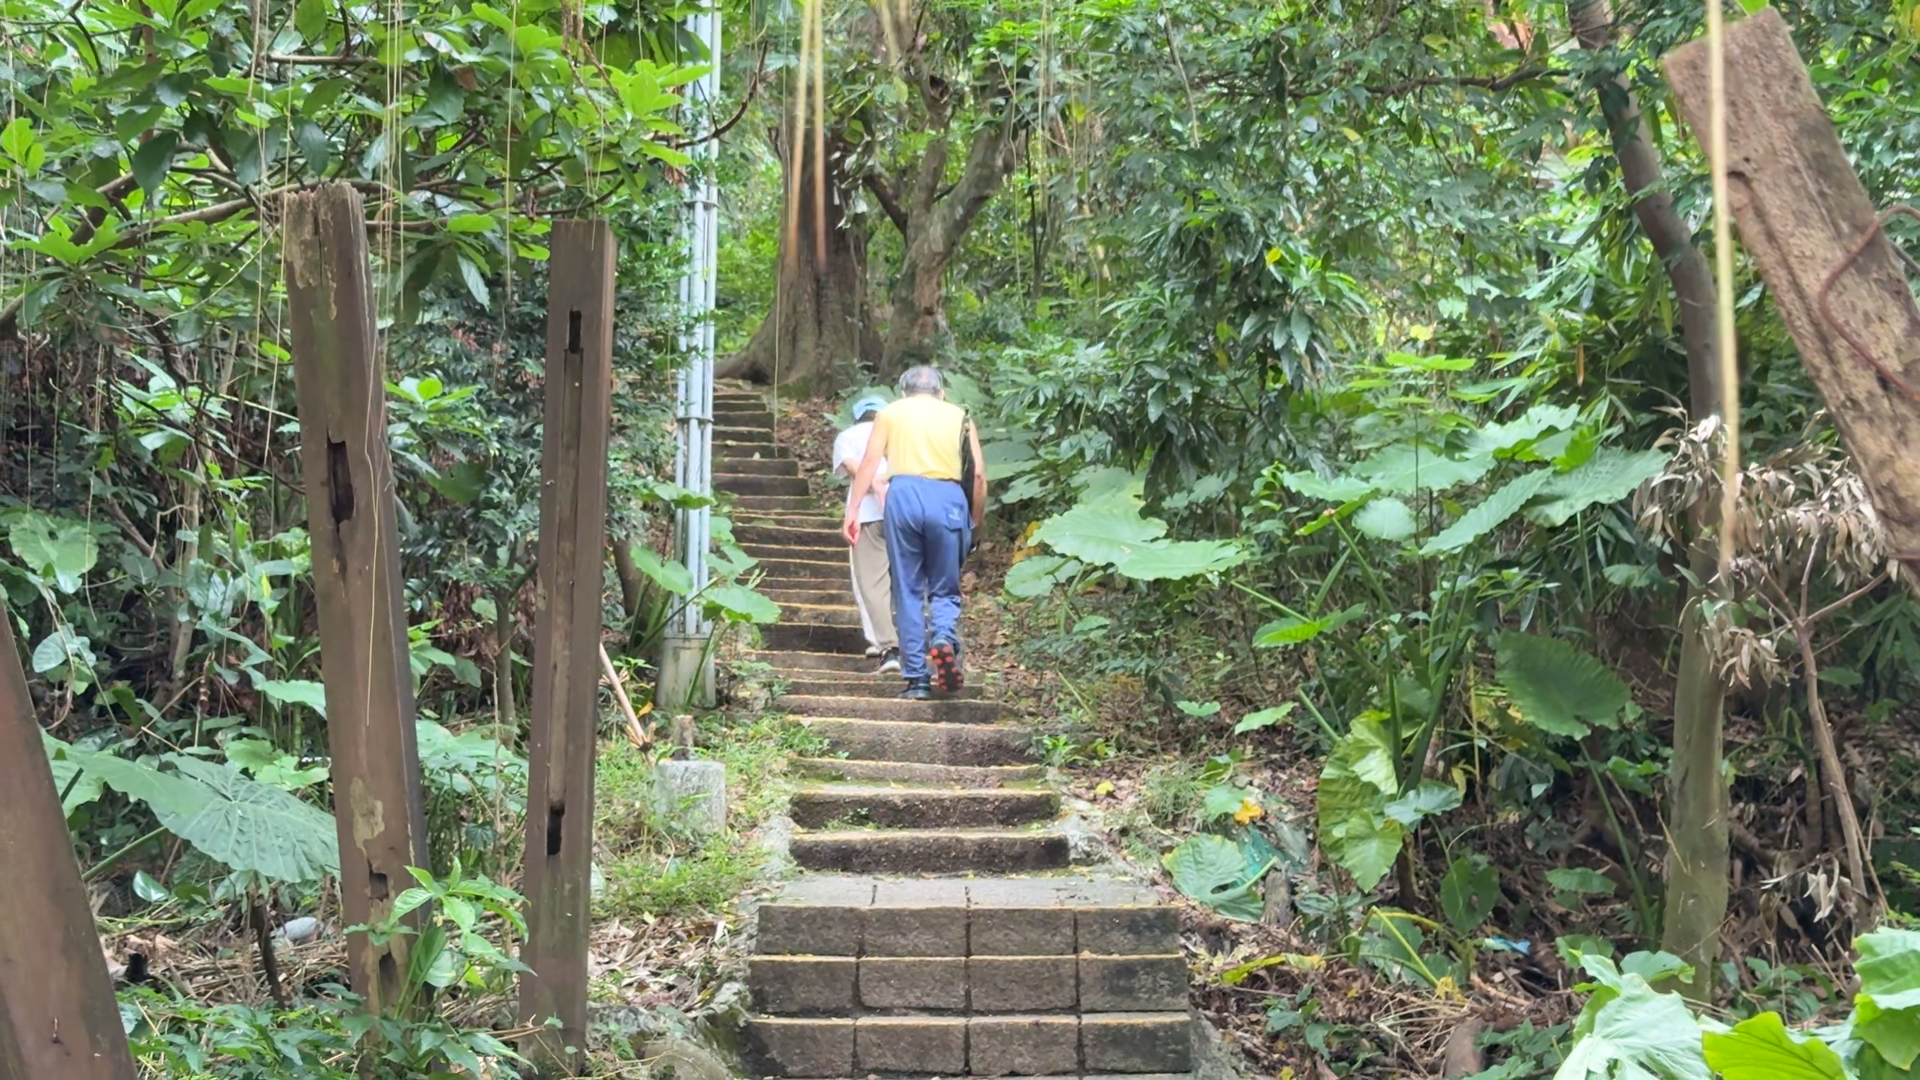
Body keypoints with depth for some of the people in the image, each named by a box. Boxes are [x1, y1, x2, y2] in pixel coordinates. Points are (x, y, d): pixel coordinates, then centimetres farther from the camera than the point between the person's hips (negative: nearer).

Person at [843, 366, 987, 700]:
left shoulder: (891, 412, 19)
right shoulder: (958, 415, 20)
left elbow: (869, 462, 6)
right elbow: (978, 474, 11)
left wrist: (852, 511, 4)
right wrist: (975, 522, 18)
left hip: (904, 494, 0)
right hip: (948, 499, 0)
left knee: (908, 591, 7)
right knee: (945, 589, 12)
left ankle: (916, 679, 4)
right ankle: (945, 637, -19)